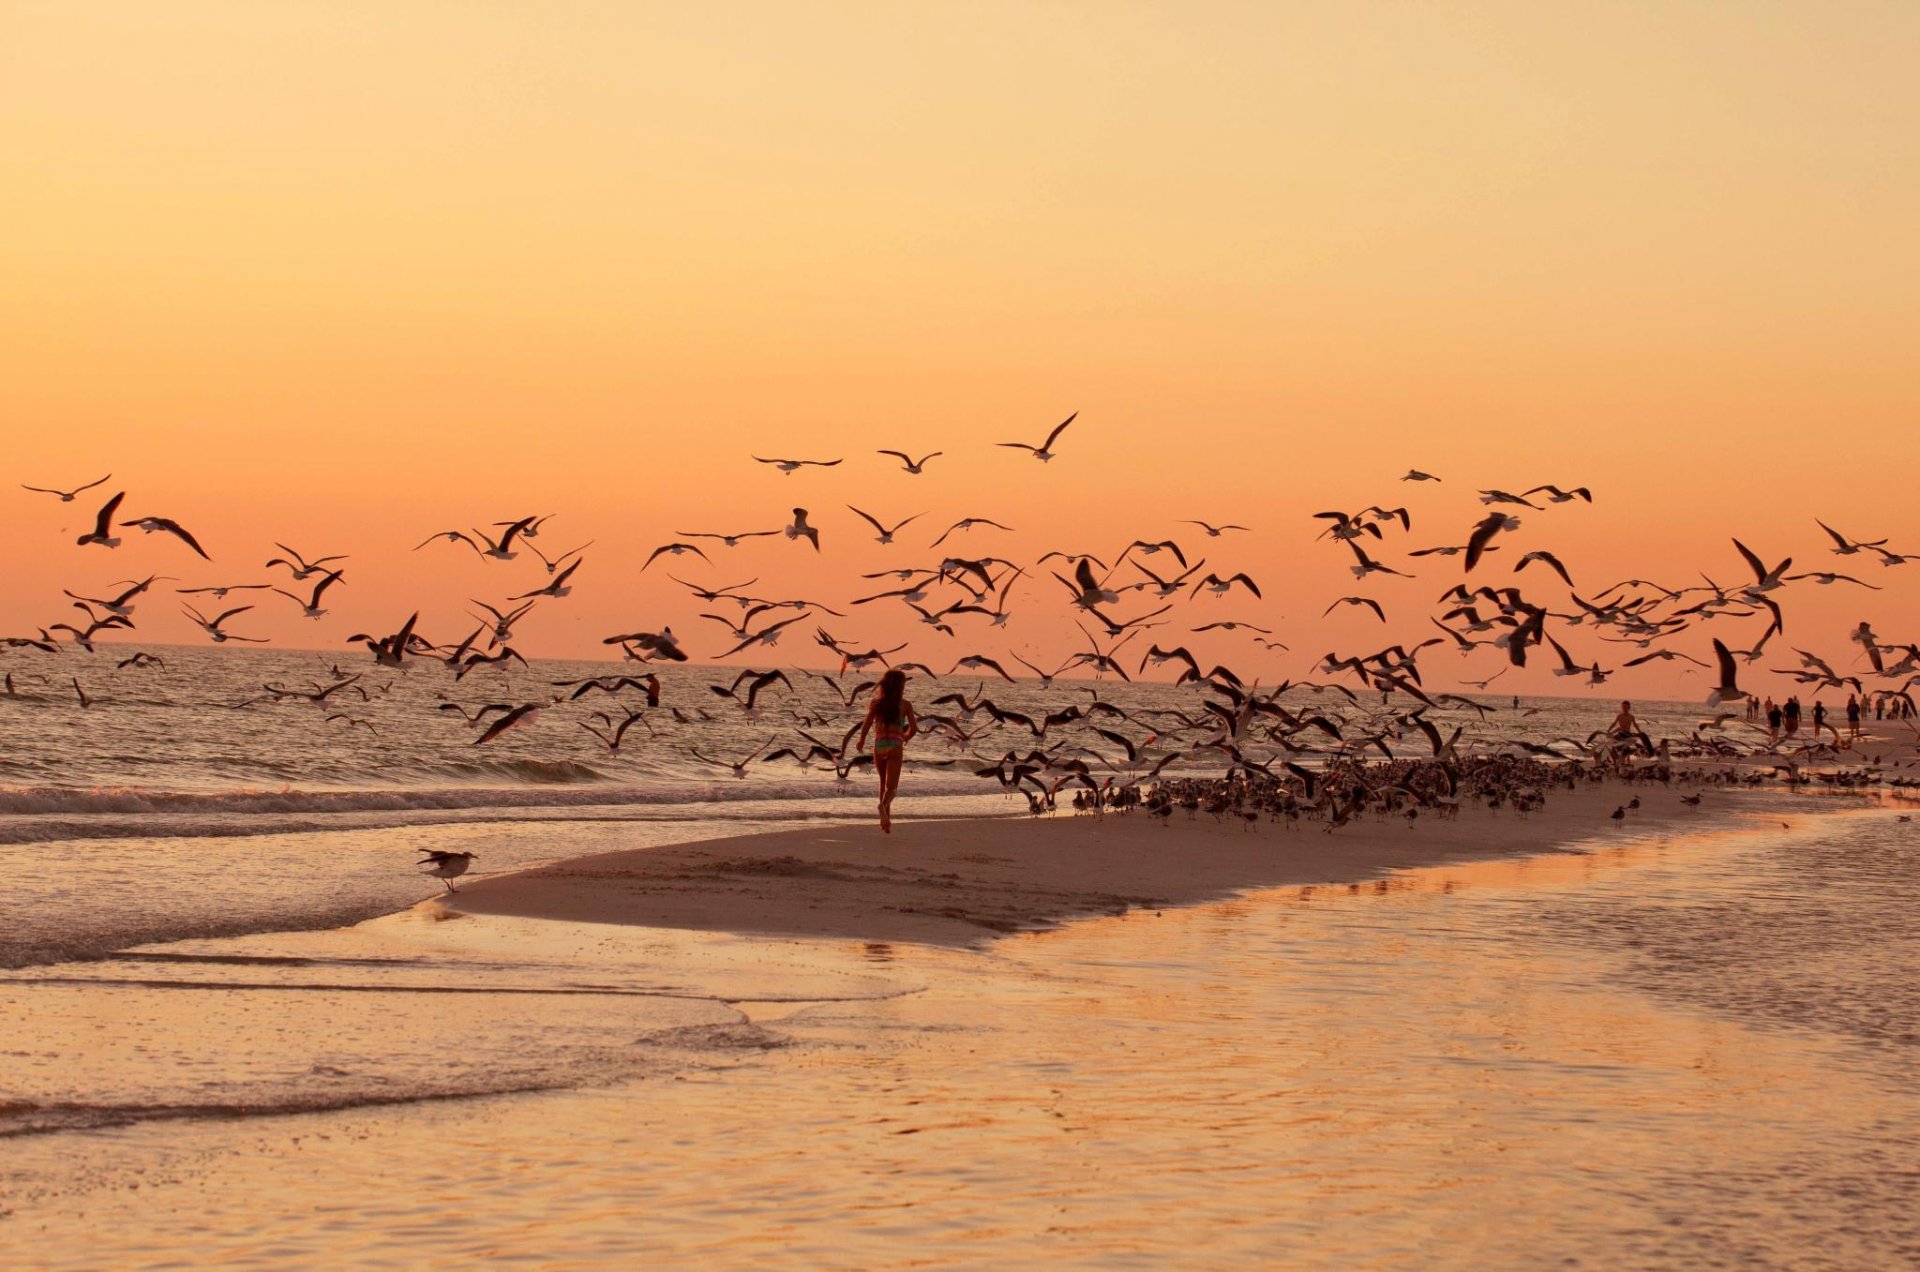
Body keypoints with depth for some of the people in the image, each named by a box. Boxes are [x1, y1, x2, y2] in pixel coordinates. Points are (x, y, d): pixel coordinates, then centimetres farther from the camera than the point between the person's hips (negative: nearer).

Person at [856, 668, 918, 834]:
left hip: (879, 745, 2)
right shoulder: (905, 705, 0)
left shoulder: (876, 703, 2)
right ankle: (883, 806, -37)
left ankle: (886, 818, 23)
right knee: (891, 786, -6)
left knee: (884, 783, 21)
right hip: (895, 746, -2)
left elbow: (866, 724, -5)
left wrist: (861, 741, 12)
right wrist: (906, 738, 21)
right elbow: (913, 728, -1)